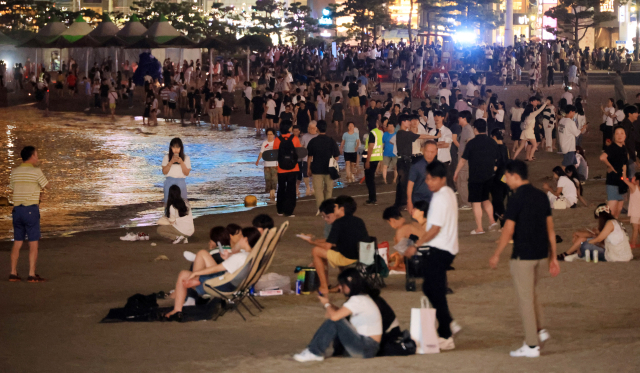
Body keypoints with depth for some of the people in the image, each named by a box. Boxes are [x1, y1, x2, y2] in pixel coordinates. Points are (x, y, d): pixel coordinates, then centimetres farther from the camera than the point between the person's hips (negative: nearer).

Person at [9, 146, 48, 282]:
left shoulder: (14, 172, 7)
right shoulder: (36, 171, -9)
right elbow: (45, 187, 3)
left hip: (17, 209, 5)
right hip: (31, 210, -5)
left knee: (17, 243, 12)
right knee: (33, 243, -2)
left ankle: (13, 273, 11)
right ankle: (32, 275, -6)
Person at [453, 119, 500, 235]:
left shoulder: (471, 143, -10)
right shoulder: (492, 142, 3)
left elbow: (463, 160, -5)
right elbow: (497, 159, 14)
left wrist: (456, 172, 8)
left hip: (475, 176, -5)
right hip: (489, 175, 5)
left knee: (476, 202, 1)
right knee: (485, 199, 22)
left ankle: (479, 228, 0)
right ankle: (492, 221, 9)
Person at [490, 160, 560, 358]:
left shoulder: (516, 199, -14)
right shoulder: (541, 196, 7)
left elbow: (508, 231, -14)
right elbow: (550, 228, 10)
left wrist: (496, 255, -2)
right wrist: (553, 257, 14)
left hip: (523, 256, -7)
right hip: (542, 254, 7)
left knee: (525, 298, 1)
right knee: (531, 292, 27)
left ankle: (532, 345, 4)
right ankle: (540, 329, 21)